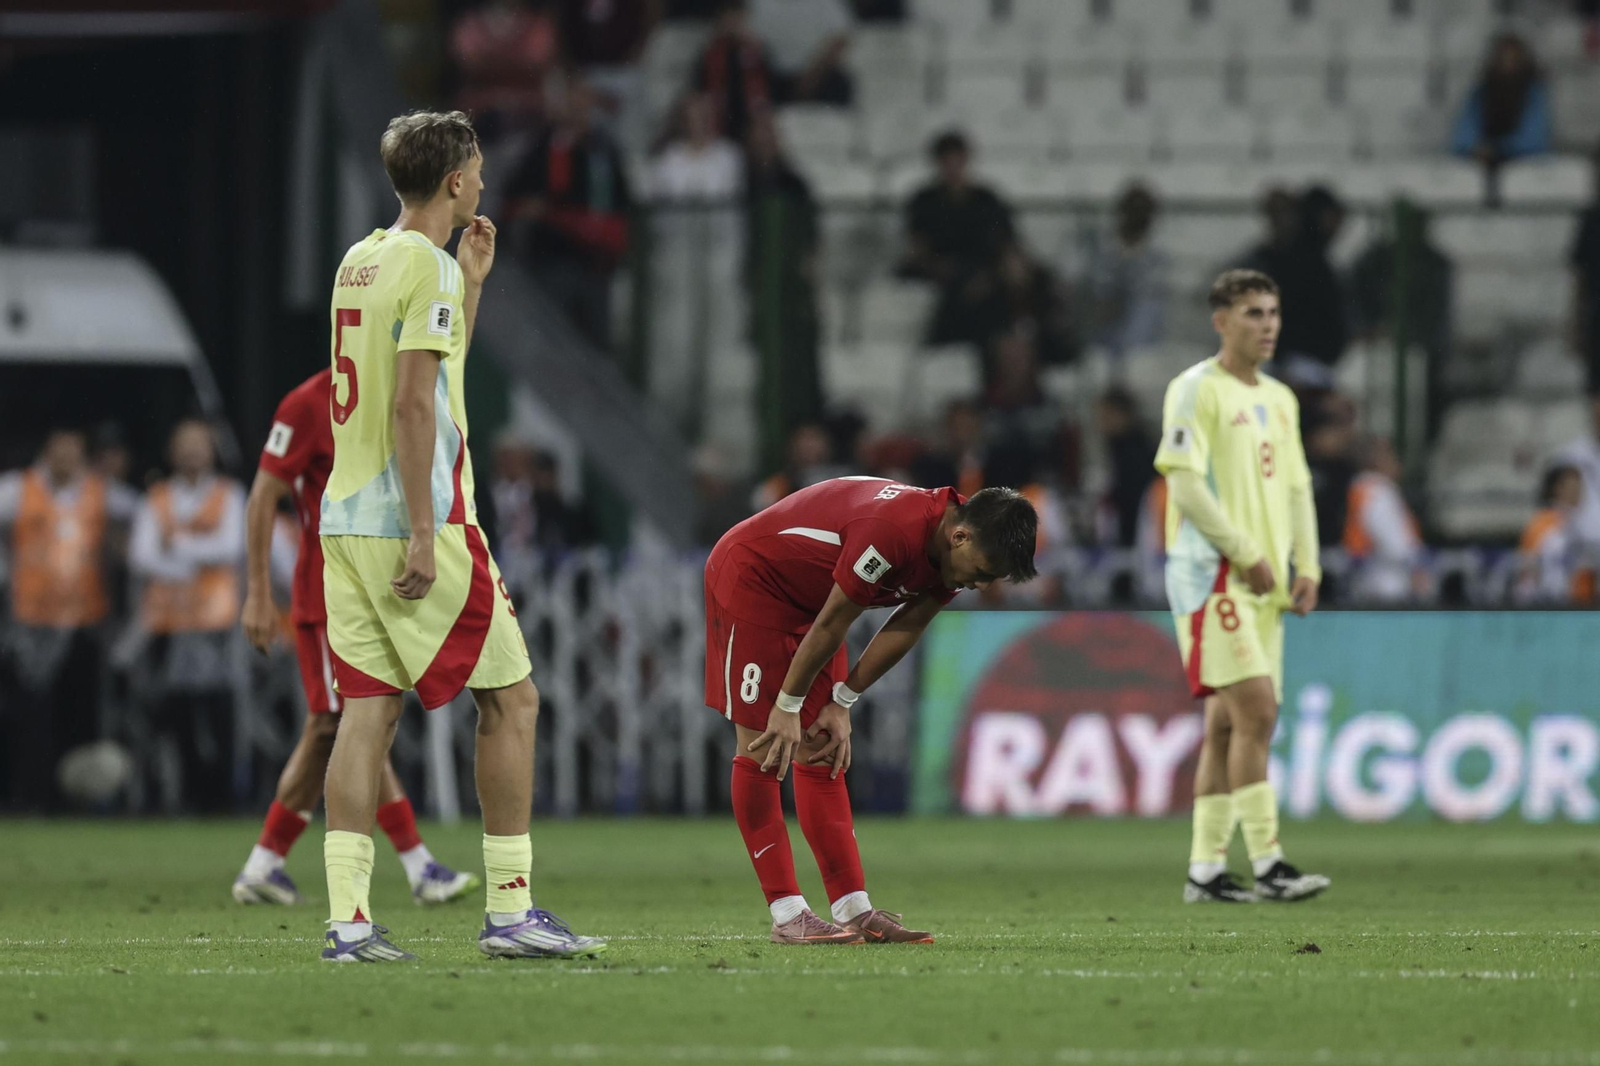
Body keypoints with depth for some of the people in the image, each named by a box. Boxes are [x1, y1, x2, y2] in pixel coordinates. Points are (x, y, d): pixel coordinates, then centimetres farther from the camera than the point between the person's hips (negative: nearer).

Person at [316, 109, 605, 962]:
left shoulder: (359, 262, 15)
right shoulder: (426, 267, -11)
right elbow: (412, 404, -18)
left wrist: (471, 284, 27)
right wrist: (423, 534, -20)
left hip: (345, 522, 8)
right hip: (412, 519, -8)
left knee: (367, 709, 4)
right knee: (510, 699, 1)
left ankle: (348, 920, -3)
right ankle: (510, 911, 2)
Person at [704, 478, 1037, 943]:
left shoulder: (955, 553, -9)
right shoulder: (891, 533, -36)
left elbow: (902, 633, 2)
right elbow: (831, 627, -26)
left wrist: (842, 704, 2)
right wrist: (788, 708, -17)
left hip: (806, 598, 9)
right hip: (749, 579, -9)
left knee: (824, 755, 5)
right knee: (763, 750, -9)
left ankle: (854, 910, 3)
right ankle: (787, 915, -9)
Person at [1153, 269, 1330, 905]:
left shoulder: (1279, 400, 18)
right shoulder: (1196, 391, -6)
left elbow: (1296, 486, 22)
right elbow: (1185, 483, -14)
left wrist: (1306, 567, 8)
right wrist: (1246, 555, -15)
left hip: (1263, 585, 8)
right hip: (1212, 573, -8)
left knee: (1228, 722, 7)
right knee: (1256, 710, -16)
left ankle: (1205, 870, 9)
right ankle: (1267, 865, -17)